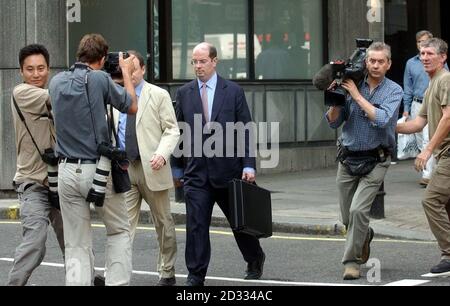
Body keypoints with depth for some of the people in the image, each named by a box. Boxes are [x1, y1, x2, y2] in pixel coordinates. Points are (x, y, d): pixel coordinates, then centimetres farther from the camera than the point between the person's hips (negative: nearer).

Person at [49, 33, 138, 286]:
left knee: (77, 245, 6)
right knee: (120, 231, 14)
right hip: (98, 168, -4)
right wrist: (126, 73, 16)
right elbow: (132, 107, 2)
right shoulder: (99, 78, -10)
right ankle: (117, 282, 5)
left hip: (68, 170, 4)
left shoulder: (58, 82, 6)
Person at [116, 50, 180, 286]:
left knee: (163, 222, 9)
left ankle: (167, 273, 22)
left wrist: (162, 154, -19)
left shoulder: (159, 95, 0)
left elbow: (171, 130, -3)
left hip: (151, 168, -2)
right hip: (122, 168, 2)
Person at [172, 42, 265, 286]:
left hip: (228, 168, -1)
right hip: (197, 172, 1)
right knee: (196, 225, -4)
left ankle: (255, 259, 37)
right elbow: (179, 131, 9)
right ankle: (196, 275, 2)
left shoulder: (233, 91, 0)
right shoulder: (184, 93, 5)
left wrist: (249, 165, -7)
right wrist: (177, 167, 8)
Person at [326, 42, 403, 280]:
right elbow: (333, 122, 2)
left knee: (358, 210, -17)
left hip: (375, 160, -3)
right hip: (348, 158, 4)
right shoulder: (352, 86, 2)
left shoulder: (394, 91, -4)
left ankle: (352, 261, -5)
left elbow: (381, 119, -21)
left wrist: (357, 96, -18)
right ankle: (364, 236, 45)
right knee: (347, 216, 12)